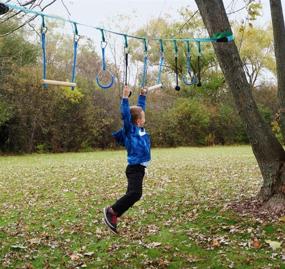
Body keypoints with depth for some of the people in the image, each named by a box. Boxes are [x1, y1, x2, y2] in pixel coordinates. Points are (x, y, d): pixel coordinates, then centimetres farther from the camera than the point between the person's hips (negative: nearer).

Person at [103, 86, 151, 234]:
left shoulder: (139, 128, 11)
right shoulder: (130, 130, -10)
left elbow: (139, 108, 22)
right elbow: (125, 115, -24)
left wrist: (143, 95, 26)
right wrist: (125, 98, -28)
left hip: (139, 169, 9)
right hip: (134, 168, -9)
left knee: (132, 195, 9)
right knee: (135, 193, -21)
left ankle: (113, 217, 14)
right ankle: (111, 210, -8)